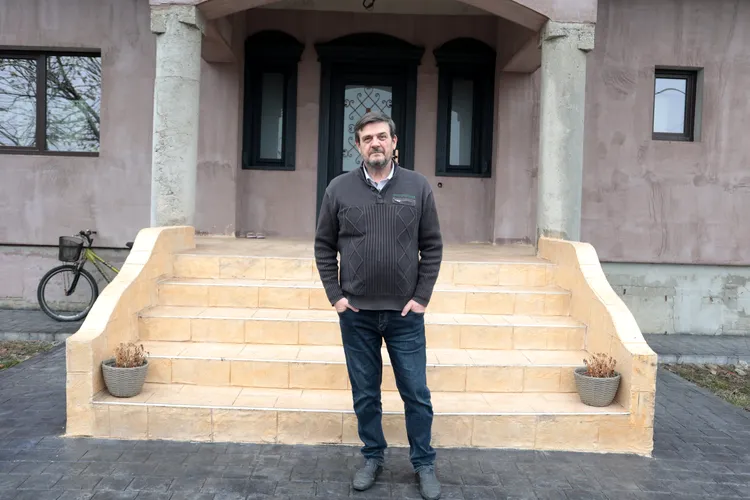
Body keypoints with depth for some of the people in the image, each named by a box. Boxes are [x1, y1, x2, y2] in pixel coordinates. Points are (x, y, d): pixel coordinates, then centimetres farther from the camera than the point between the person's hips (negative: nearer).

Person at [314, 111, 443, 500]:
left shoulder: (418, 187, -1)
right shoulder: (339, 189, 0)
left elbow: (432, 246, 1)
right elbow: (324, 246, 5)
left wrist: (422, 296, -4)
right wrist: (334, 295, -2)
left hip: (406, 313, 0)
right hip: (356, 313, 1)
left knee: (416, 394, 7)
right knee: (365, 394, 13)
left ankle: (424, 464, 25)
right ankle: (373, 457, 32)